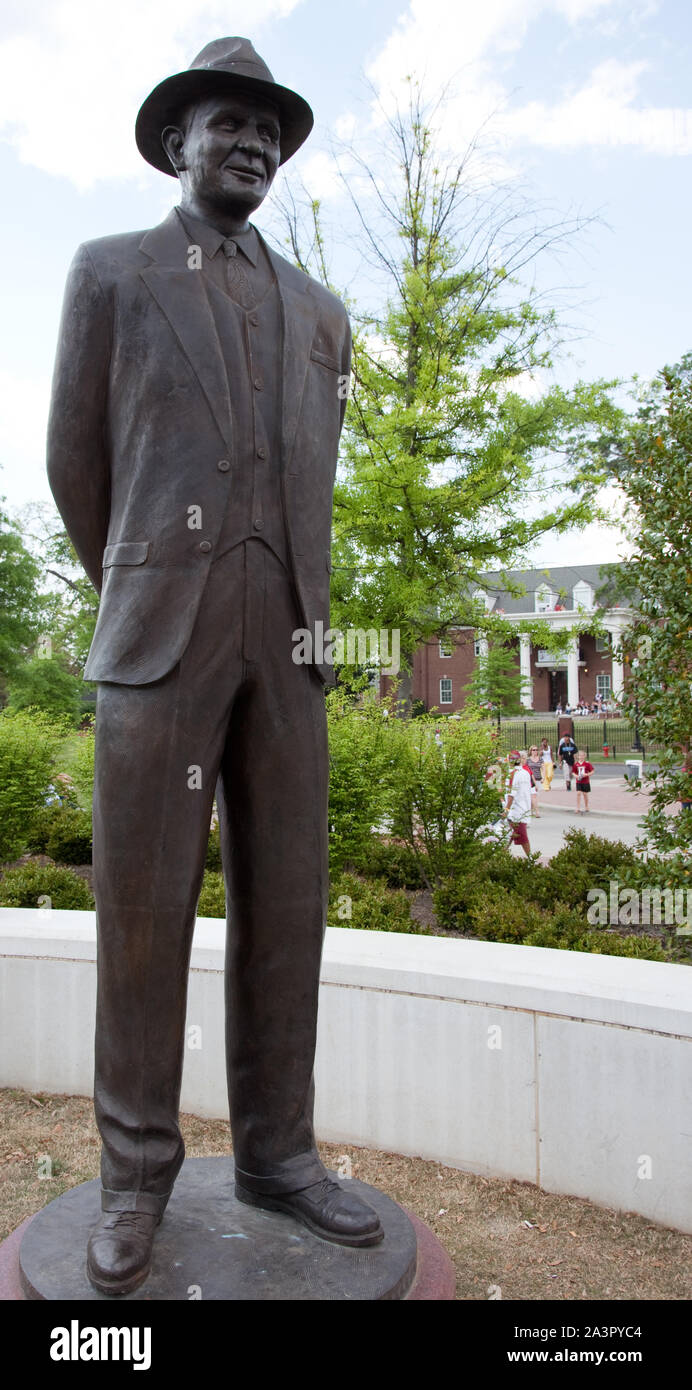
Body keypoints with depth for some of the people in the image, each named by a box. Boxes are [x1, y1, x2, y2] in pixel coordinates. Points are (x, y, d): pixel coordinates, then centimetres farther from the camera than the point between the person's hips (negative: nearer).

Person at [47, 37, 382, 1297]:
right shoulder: (109, 272, 10)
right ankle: (136, 1176, 14)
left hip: (285, 633, 4)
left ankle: (275, 1154, 17)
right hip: (159, 629, -3)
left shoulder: (318, 315, 21)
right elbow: (77, 465, 9)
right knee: (145, 906, -2)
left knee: (282, 898, 3)